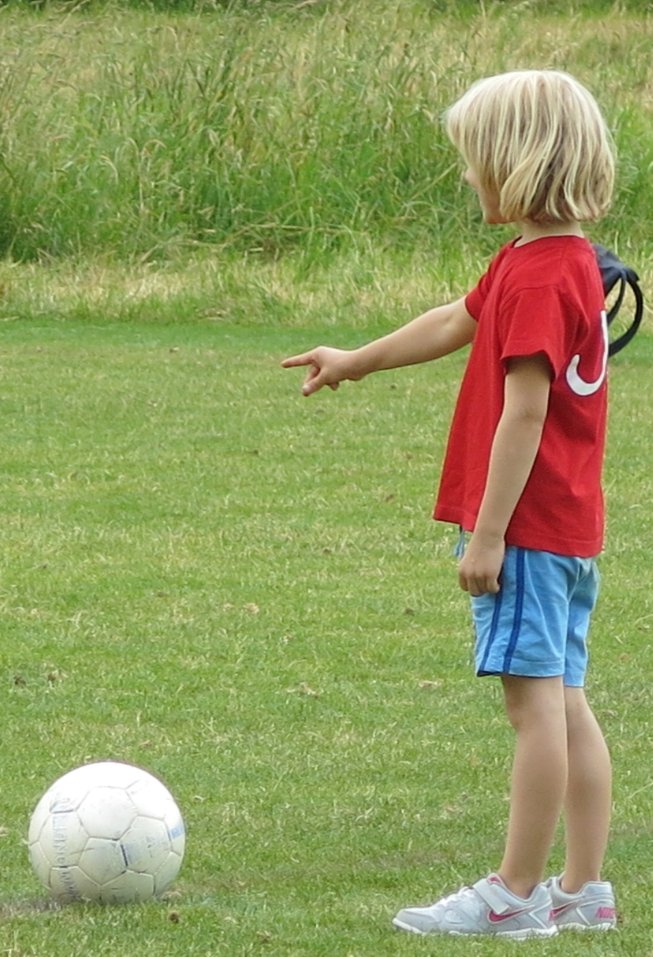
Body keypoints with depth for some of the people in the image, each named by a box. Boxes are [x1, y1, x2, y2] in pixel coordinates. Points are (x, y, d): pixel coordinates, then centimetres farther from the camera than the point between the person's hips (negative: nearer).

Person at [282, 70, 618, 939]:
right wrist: (357, 362, 41)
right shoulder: (567, 262, 15)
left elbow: (524, 411, -22)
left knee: (535, 700, -7)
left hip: (527, 523, -10)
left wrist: (488, 533, -21)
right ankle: (584, 891, 12)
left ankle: (514, 894, -5)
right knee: (565, 705, 10)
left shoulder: (537, 276, -17)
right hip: (571, 526, 10)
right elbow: (457, 324, 30)